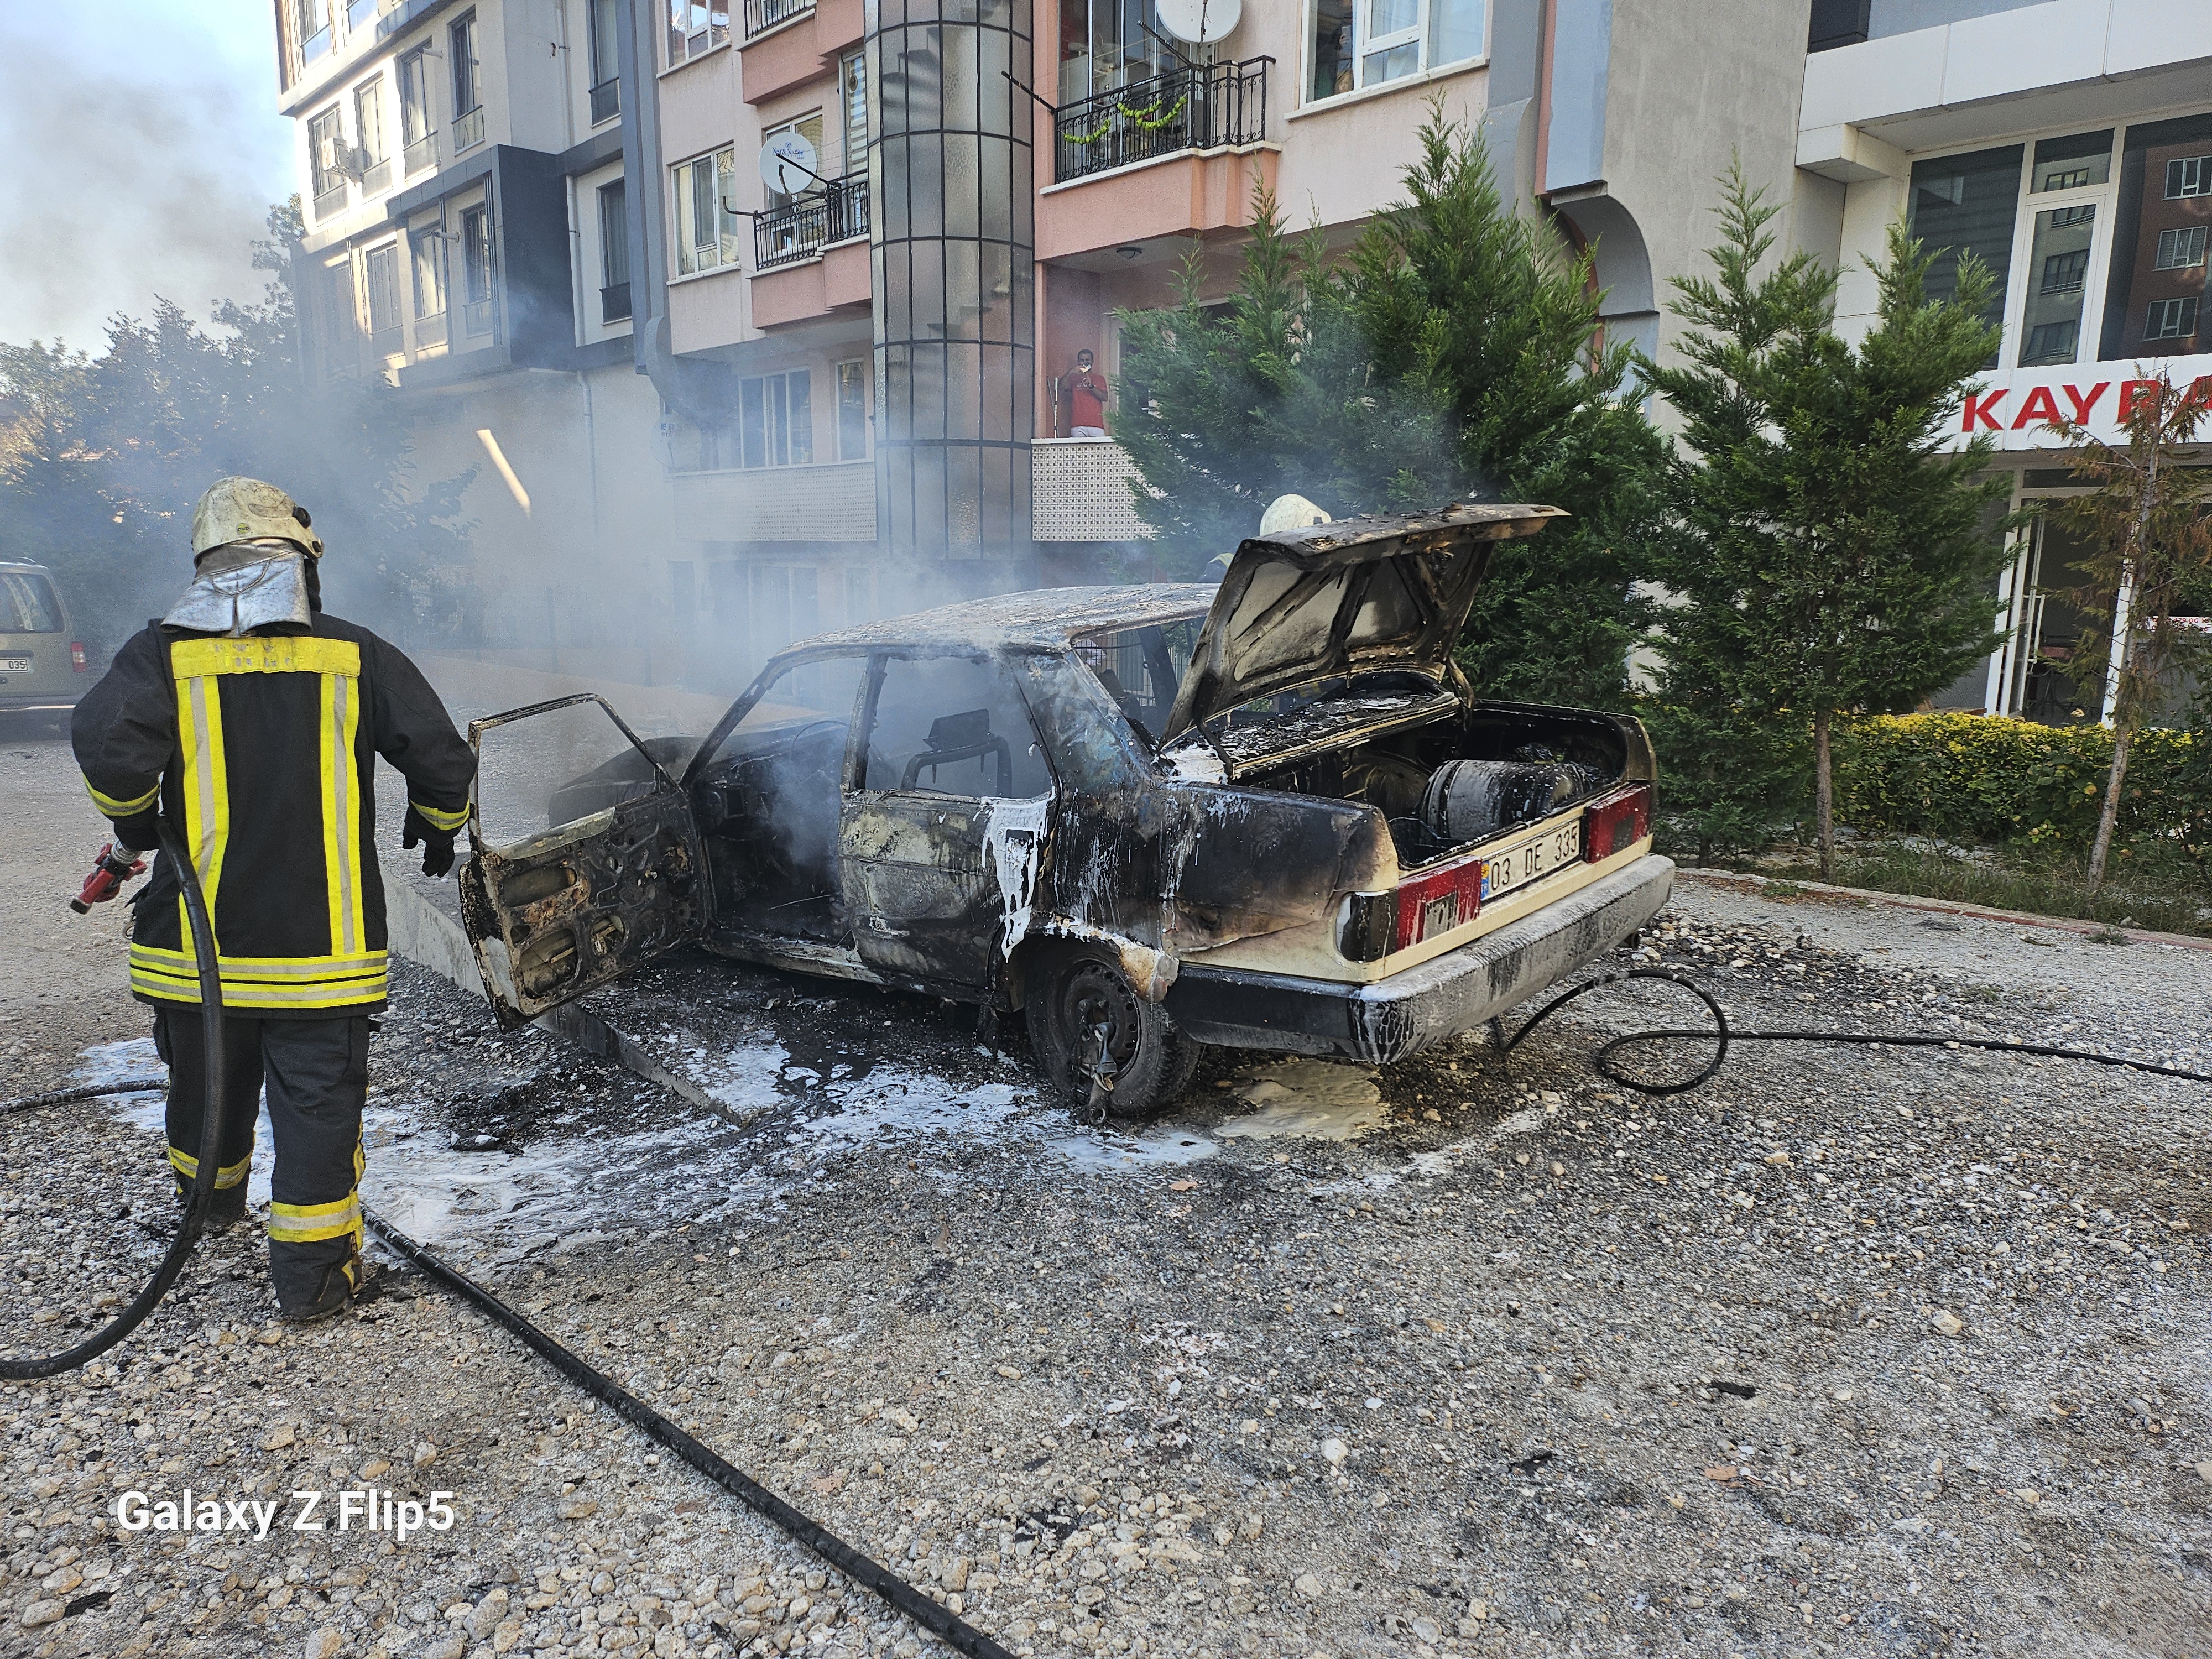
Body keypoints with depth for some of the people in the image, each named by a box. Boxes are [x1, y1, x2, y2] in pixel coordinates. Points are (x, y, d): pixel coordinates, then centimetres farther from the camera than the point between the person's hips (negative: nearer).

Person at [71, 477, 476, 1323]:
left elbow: (107, 739, -18)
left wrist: (135, 821, 2)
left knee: (206, 1083, 24)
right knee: (317, 1100, 5)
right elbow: (442, 757, -2)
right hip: (322, 939, -2)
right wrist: (438, 827, 18)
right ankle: (310, 1270, 9)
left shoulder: (161, 655, -1)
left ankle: (211, 1197, 49)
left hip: (197, 935, 3)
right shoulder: (356, 657, -2)